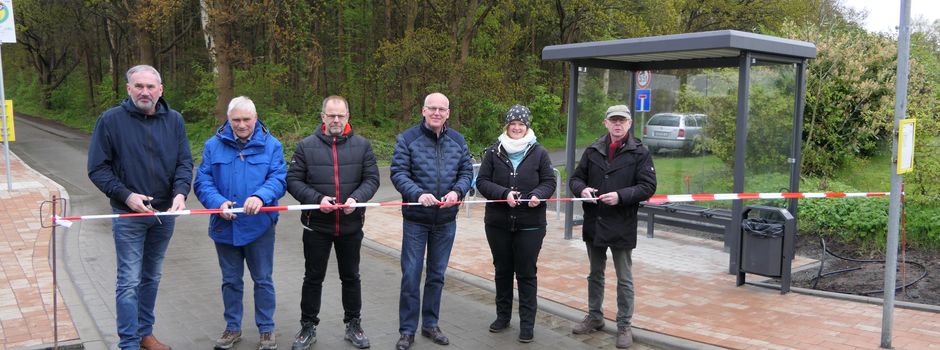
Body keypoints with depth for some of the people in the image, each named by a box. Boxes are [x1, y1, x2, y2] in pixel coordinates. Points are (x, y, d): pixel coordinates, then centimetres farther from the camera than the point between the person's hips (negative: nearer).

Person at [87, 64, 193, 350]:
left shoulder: (174, 120, 1)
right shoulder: (110, 120, -8)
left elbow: (185, 162, 0)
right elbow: (97, 168, -6)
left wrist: (180, 192, -18)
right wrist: (126, 196, -17)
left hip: (165, 212, 4)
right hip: (128, 214, -4)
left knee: (152, 277, 16)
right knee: (129, 281, -2)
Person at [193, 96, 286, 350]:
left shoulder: (271, 145, -3)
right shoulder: (213, 145, 0)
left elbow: (279, 178, -12)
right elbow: (202, 181, -4)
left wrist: (261, 196, -31)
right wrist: (218, 202, -22)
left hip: (260, 226, -2)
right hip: (225, 226, 2)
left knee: (263, 280, 9)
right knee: (230, 281, 16)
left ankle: (267, 329, 24)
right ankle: (232, 328, 31)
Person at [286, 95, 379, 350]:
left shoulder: (362, 145, 0)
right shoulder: (306, 146, -3)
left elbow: (371, 178, -1)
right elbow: (293, 180, -4)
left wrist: (357, 198, -20)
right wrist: (316, 198, -18)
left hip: (351, 226, 1)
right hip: (316, 226, -1)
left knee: (351, 277, 15)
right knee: (313, 278, 11)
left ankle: (353, 325, 29)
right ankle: (308, 327, 25)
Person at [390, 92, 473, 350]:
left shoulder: (458, 140, 5)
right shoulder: (407, 139, -6)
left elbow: (466, 172, 5)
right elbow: (398, 173, -12)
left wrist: (457, 191, -15)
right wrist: (418, 194, -28)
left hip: (446, 221, 3)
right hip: (415, 220, -3)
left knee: (437, 275, 14)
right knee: (411, 275, 2)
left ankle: (431, 324, 28)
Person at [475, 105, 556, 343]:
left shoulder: (539, 153, -1)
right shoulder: (494, 151, 1)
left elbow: (549, 182, 3)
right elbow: (482, 182, -3)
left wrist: (538, 195, -18)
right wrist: (504, 193, -18)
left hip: (530, 225, -2)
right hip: (497, 223, 2)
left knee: (526, 274, 3)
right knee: (502, 270, 15)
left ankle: (527, 323, 14)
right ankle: (503, 316, 30)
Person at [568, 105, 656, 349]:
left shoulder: (639, 153, -6)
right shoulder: (593, 150, 5)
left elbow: (648, 186, -10)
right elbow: (576, 177, 10)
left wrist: (620, 196, -23)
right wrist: (582, 189, -12)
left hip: (622, 226, -4)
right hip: (594, 224, 4)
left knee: (624, 278, 7)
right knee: (595, 274, 19)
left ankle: (624, 326, 19)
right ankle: (594, 317, 35)